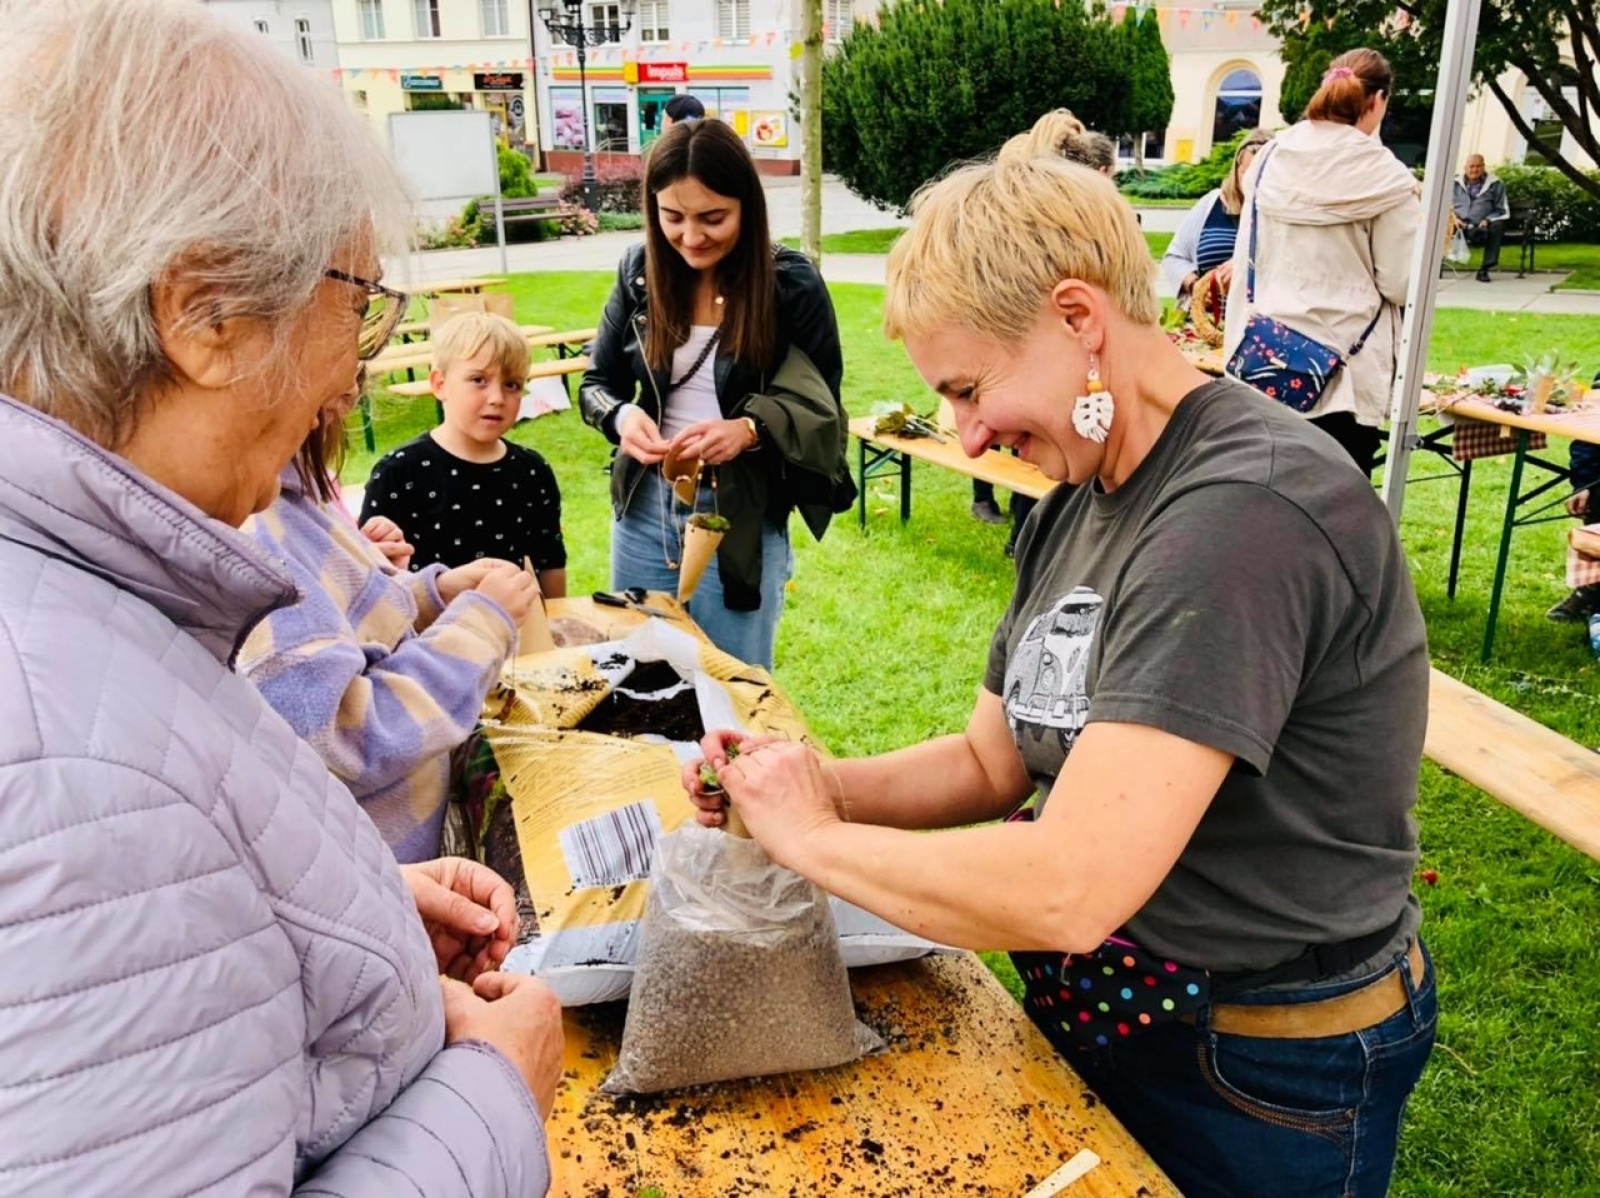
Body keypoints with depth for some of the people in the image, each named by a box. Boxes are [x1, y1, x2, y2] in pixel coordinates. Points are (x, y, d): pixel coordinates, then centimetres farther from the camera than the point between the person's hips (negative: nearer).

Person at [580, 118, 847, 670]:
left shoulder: (792, 284, -11)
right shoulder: (640, 271, -1)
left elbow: (820, 412, -8)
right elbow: (597, 382, 7)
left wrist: (750, 431, -26)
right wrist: (621, 416, -15)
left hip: (742, 519, -3)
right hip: (644, 509, 4)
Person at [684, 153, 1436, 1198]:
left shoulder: (1243, 514, -30)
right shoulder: (1078, 504, 1)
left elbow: (1063, 894, -36)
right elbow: (991, 762, 6)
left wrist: (811, 836, -21)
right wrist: (814, 786, -11)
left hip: (1258, 1080, -7)